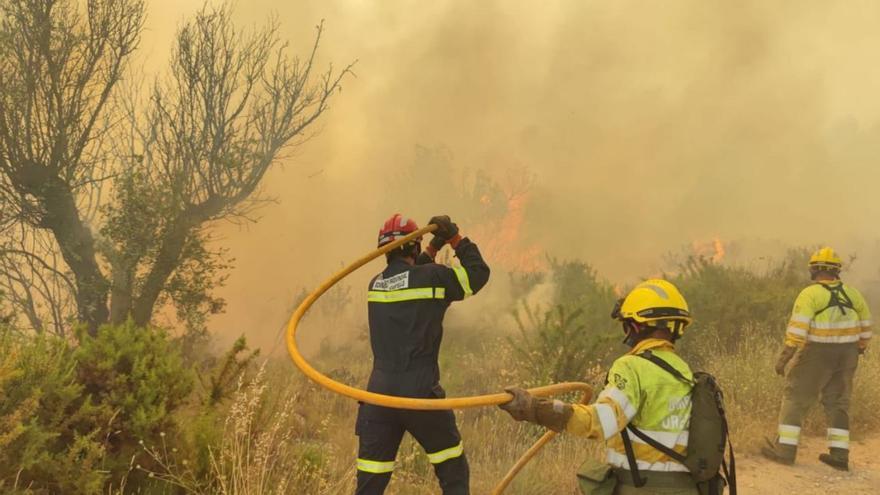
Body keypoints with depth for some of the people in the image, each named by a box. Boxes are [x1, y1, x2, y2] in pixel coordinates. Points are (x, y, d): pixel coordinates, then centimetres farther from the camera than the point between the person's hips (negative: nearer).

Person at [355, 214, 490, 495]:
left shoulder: (376, 284, 10)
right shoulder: (433, 277, -7)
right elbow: (478, 273, 5)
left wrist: (434, 248, 26)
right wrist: (456, 239, 10)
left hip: (379, 393, 4)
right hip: (420, 393, -4)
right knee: (453, 471, 16)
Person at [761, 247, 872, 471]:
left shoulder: (810, 294, -13)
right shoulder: (852, 294, 5)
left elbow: (797, 328, -21)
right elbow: (865, 328, 12)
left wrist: (784, 357, -20)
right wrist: (859, 351, 24)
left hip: (817, 354, -5)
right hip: (846, 355, 5)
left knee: (796, 397, 4)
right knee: (838, 402, 14)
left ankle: (785, 449, 3)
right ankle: (839, 455, 13)